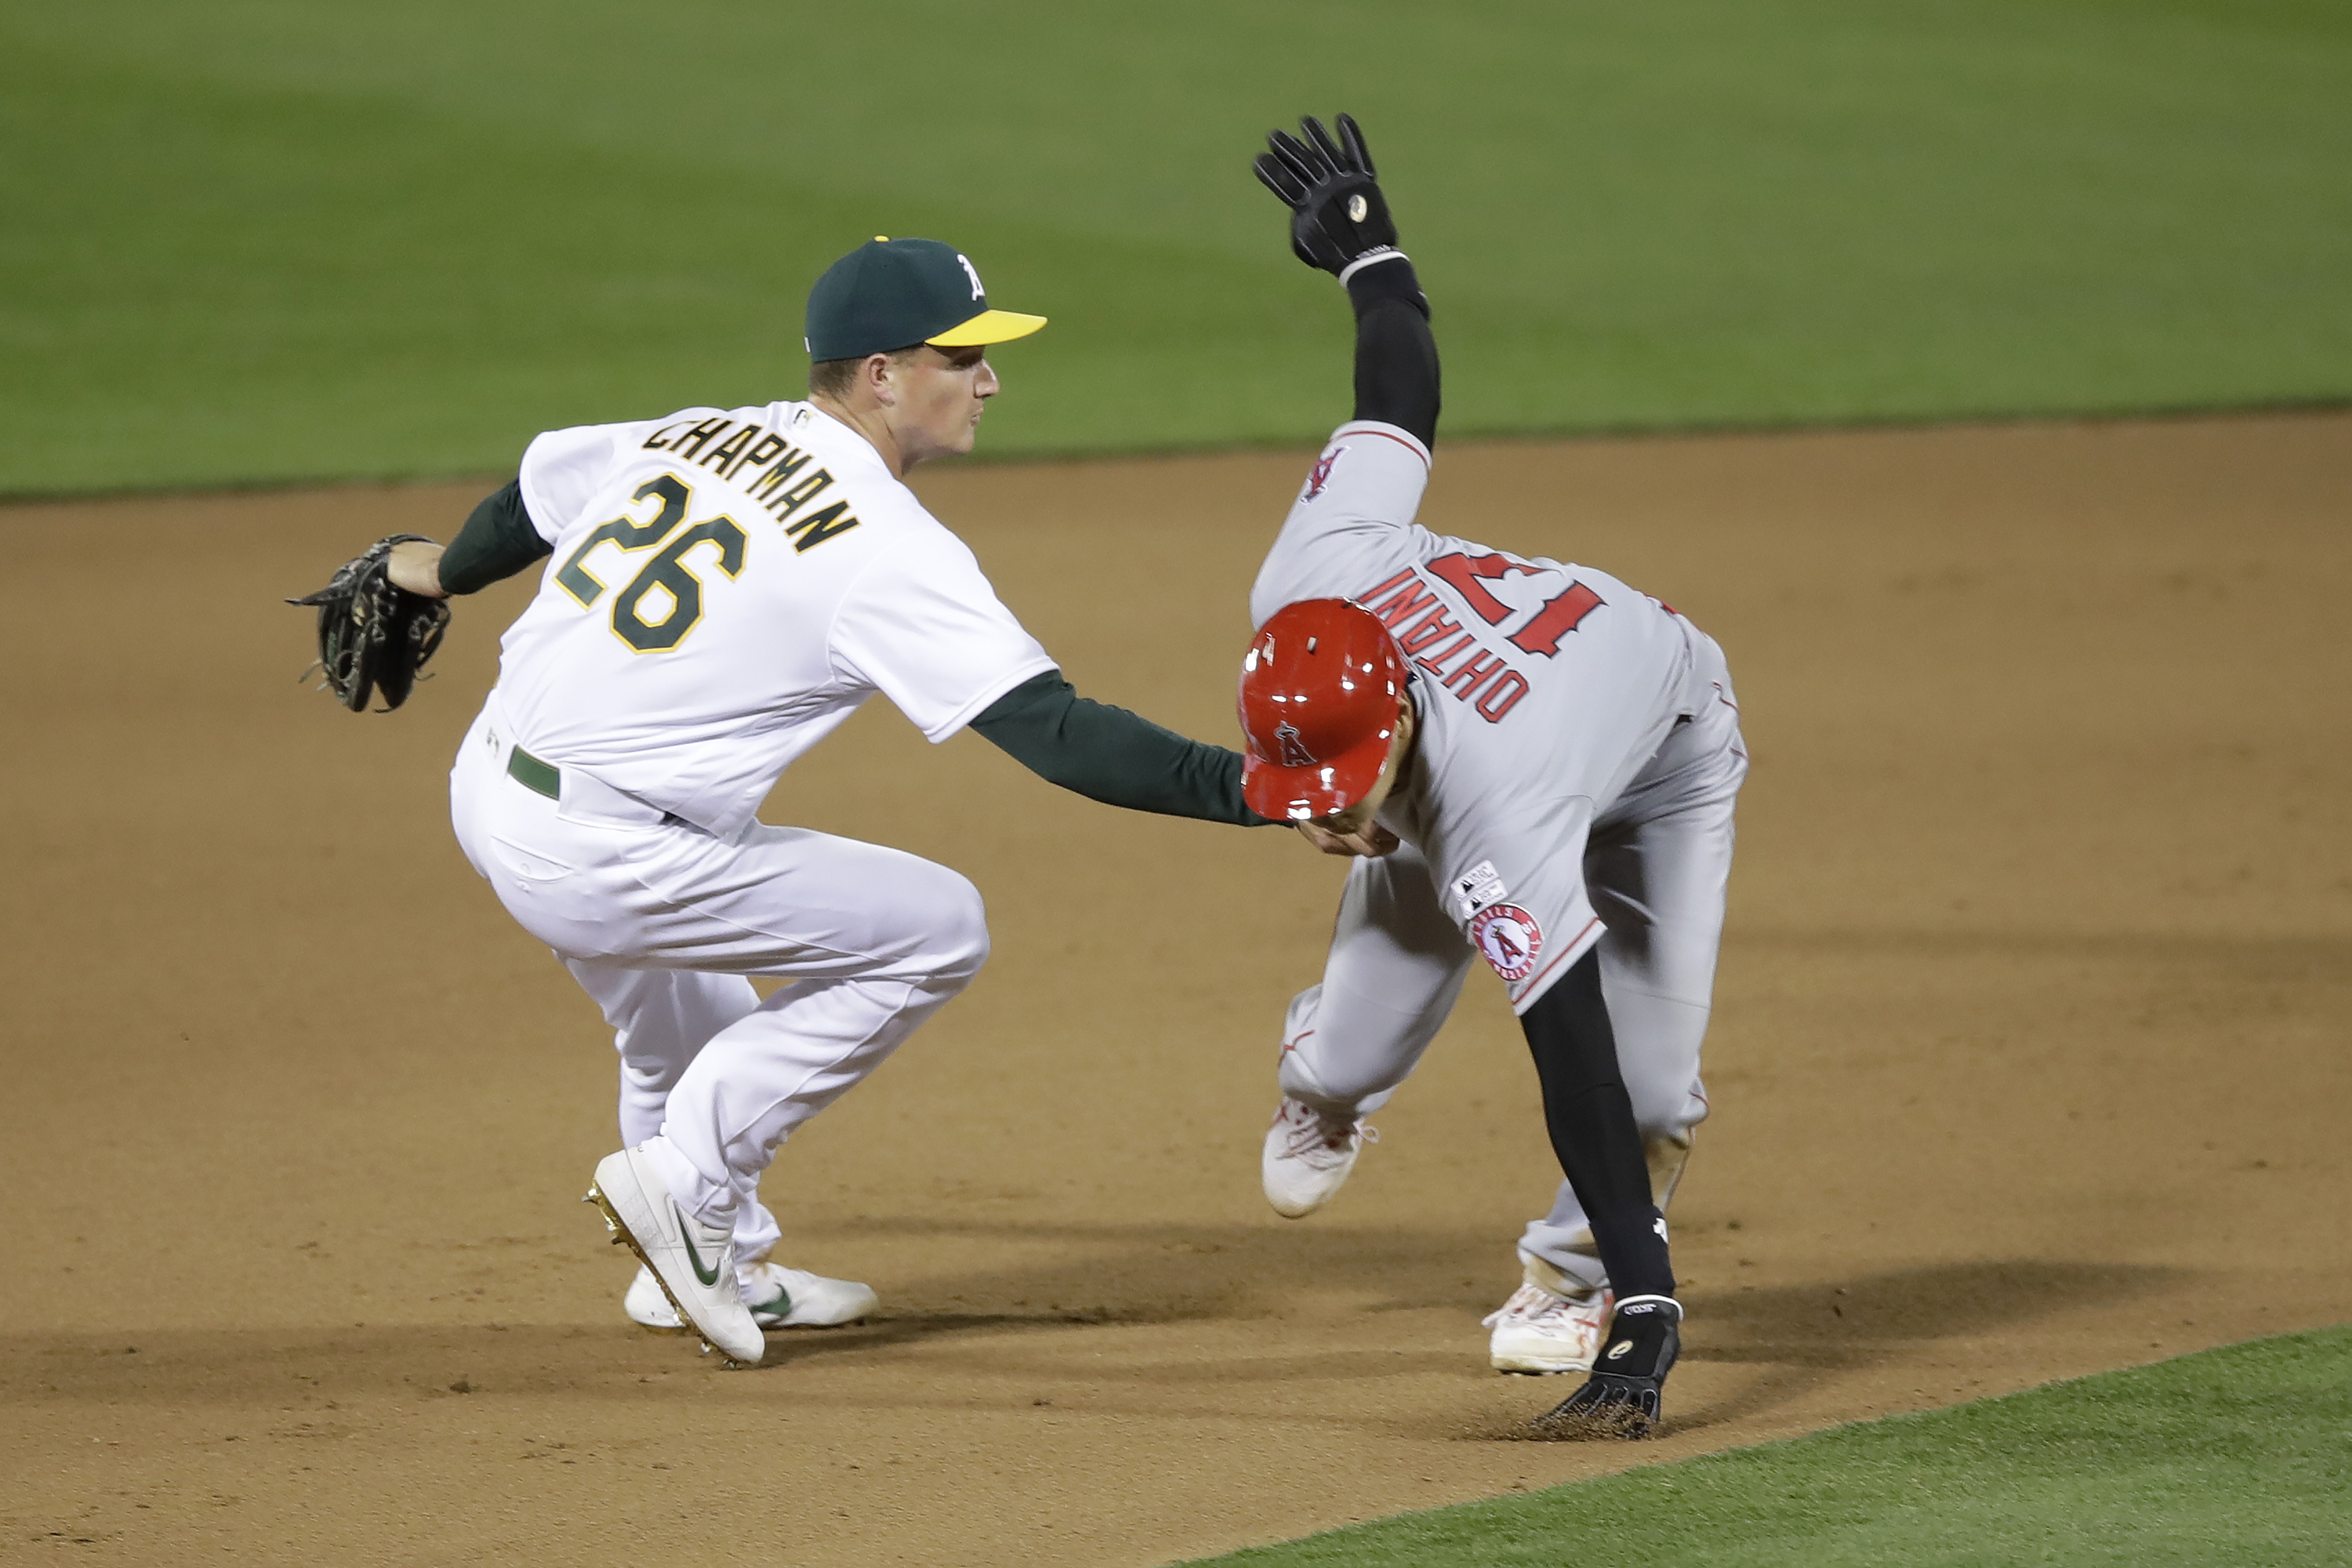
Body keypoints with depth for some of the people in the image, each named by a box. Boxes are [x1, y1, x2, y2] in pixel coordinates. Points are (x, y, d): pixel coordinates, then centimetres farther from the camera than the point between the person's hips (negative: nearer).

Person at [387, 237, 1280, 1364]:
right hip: (598, 861, -9)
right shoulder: (889, 548, -15)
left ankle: (717, 1262, 43)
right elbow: (1052, 731, -21)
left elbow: (537, 492, 25)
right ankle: (686, 1177, 3)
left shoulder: (696, 436, 8)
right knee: (937, 928, 0)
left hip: (486, 787, 9)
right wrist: (1246, 789, -24)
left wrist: (448, 572, 46)